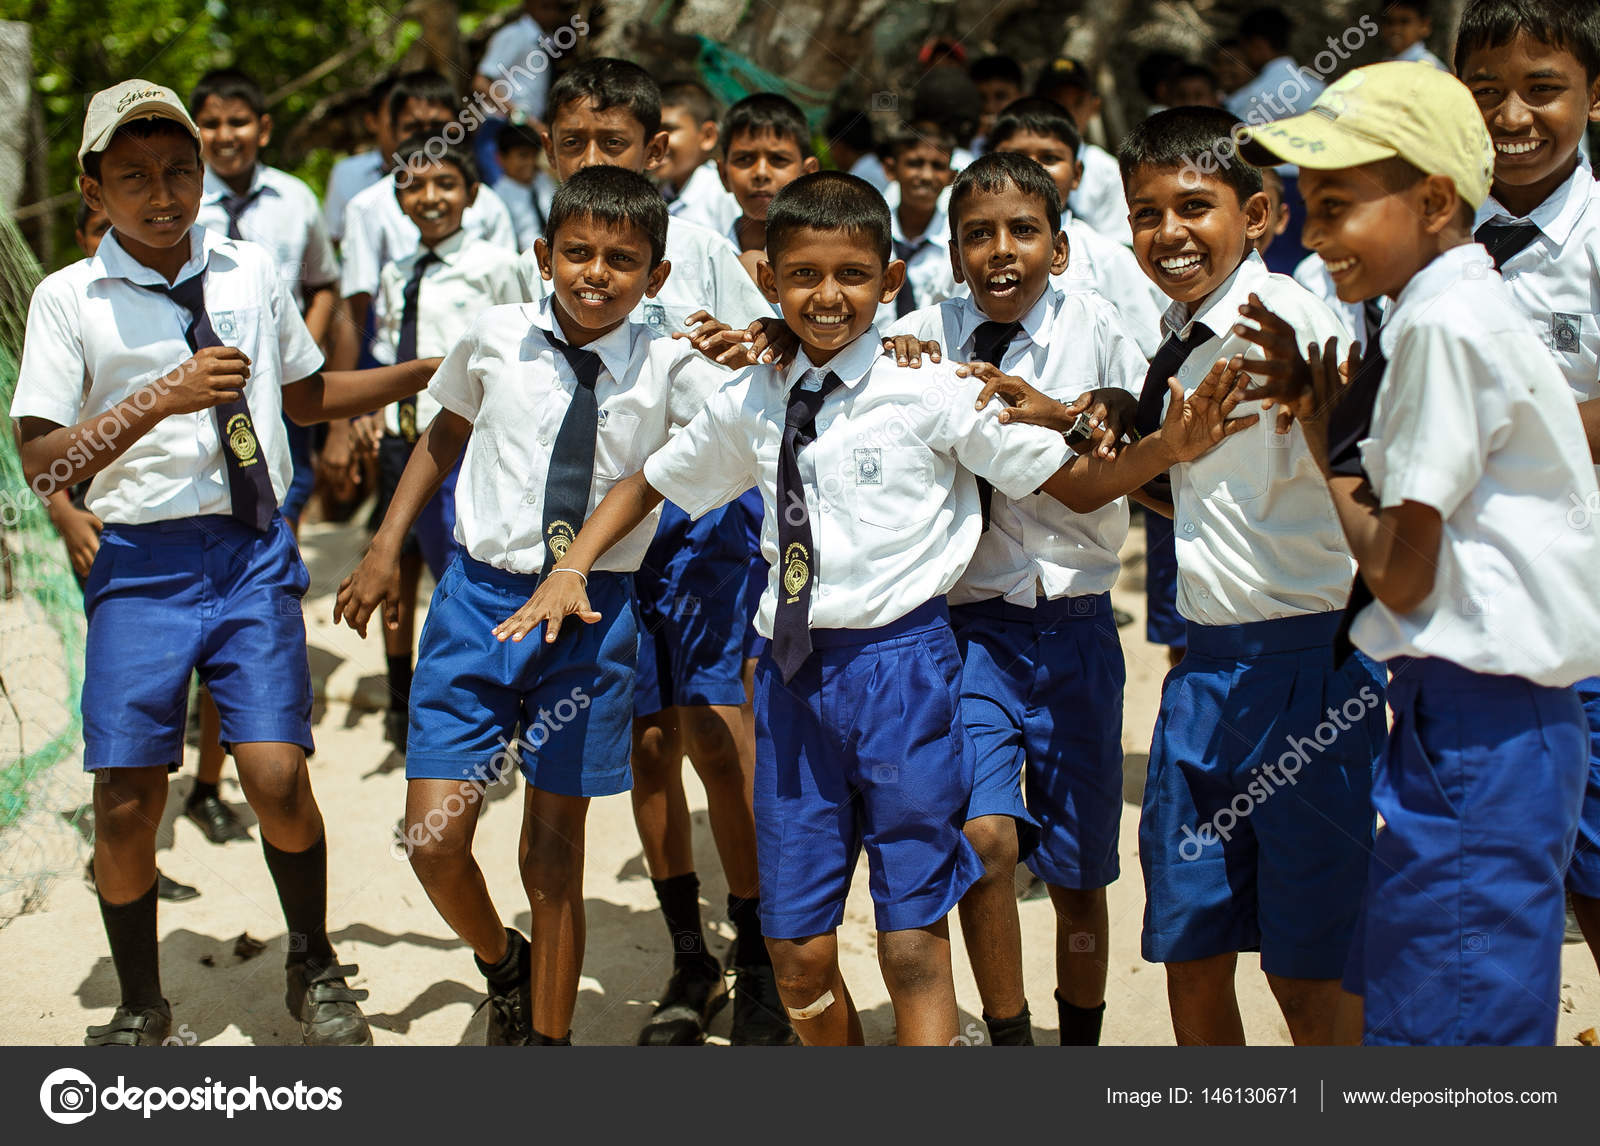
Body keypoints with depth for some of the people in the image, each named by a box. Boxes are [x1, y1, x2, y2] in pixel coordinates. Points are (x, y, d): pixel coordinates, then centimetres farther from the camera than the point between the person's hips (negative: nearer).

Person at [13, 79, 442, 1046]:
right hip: (143, 564, -1)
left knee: (277, 776, -11)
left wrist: (430, 372, 19)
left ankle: (314, 968, 17)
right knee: (127, 804, -2)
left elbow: (306, 394, 25)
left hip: (256, 552, 1)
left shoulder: (250, 273, 8)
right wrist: (165, 397, -17)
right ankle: (140, 1008, 22)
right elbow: (43, 466, -8)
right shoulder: (69, 300, -2)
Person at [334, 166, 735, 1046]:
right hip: (482, 594, 2)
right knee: (434, 838, -3)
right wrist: (385, 549, 15)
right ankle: (500, 963, 29)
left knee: (554, 849, 6)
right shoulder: (496, 338, -1)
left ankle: (548, 1034, 25)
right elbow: (447, 432, 16)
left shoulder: (668, 369, -6)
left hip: (594, 613, -1)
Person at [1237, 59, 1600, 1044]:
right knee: (1400, 999, 19)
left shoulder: (1443, 327, -17)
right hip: (1479, 709, 10)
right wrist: (1321, 409, 7)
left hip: (1477, 721, -10)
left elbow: (1400, 573, -15)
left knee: (1441, 1022, -4)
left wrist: (1329, 441, -2)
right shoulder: (1457, 309, 13)